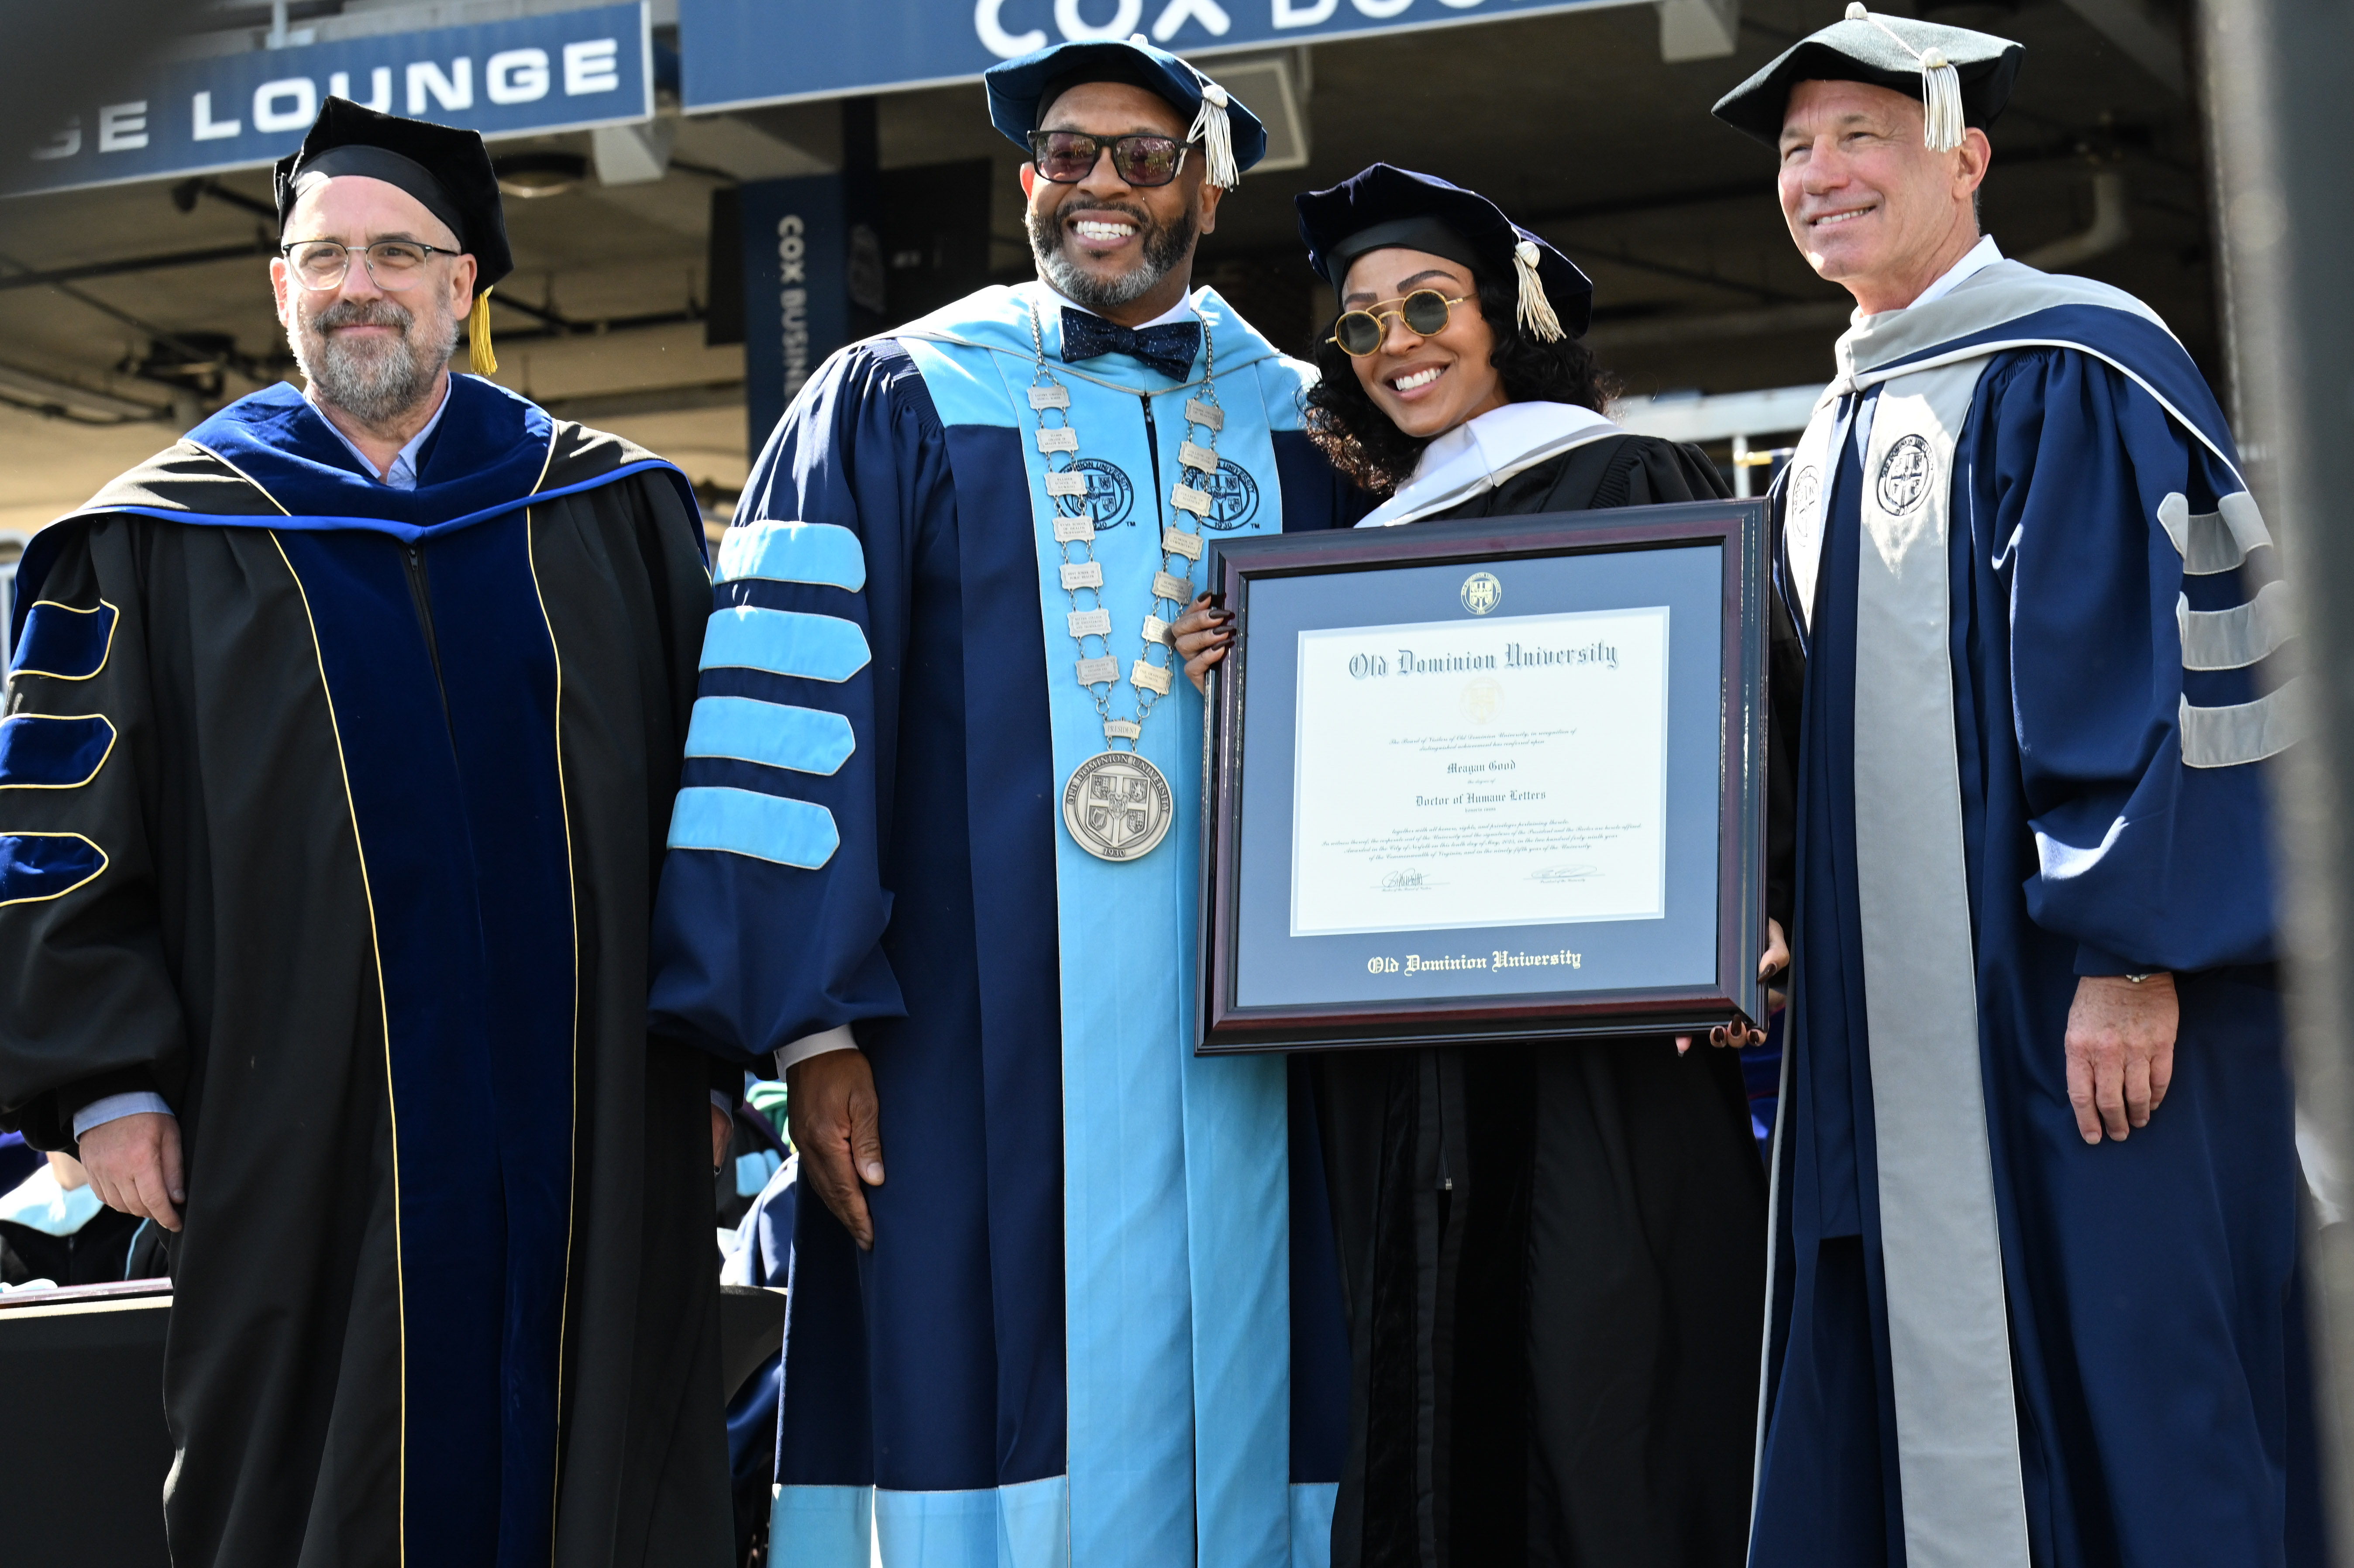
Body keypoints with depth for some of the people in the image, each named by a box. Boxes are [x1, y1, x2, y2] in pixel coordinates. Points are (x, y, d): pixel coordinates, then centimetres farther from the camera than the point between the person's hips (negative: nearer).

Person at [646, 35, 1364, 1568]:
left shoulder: (1301, 433, 15)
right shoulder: (895, 406, 6)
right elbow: (791, 714, -2)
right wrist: (812, 1024, -11)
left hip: (1246, 1076, 3)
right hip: (981, 1058, -3)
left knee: (1232, 1430, 2)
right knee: (995, 1428, -5)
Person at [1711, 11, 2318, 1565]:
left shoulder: (2068, 372, -7)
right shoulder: (1841, 435, 20)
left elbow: (2139, 667, -15)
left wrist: (2129, 951, -22)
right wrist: (1783, 940, 15)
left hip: (2066, 1011, -8)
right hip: (1895, 1021, 8)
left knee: (2110, 1390, -7)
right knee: (1922, 1382, 7)